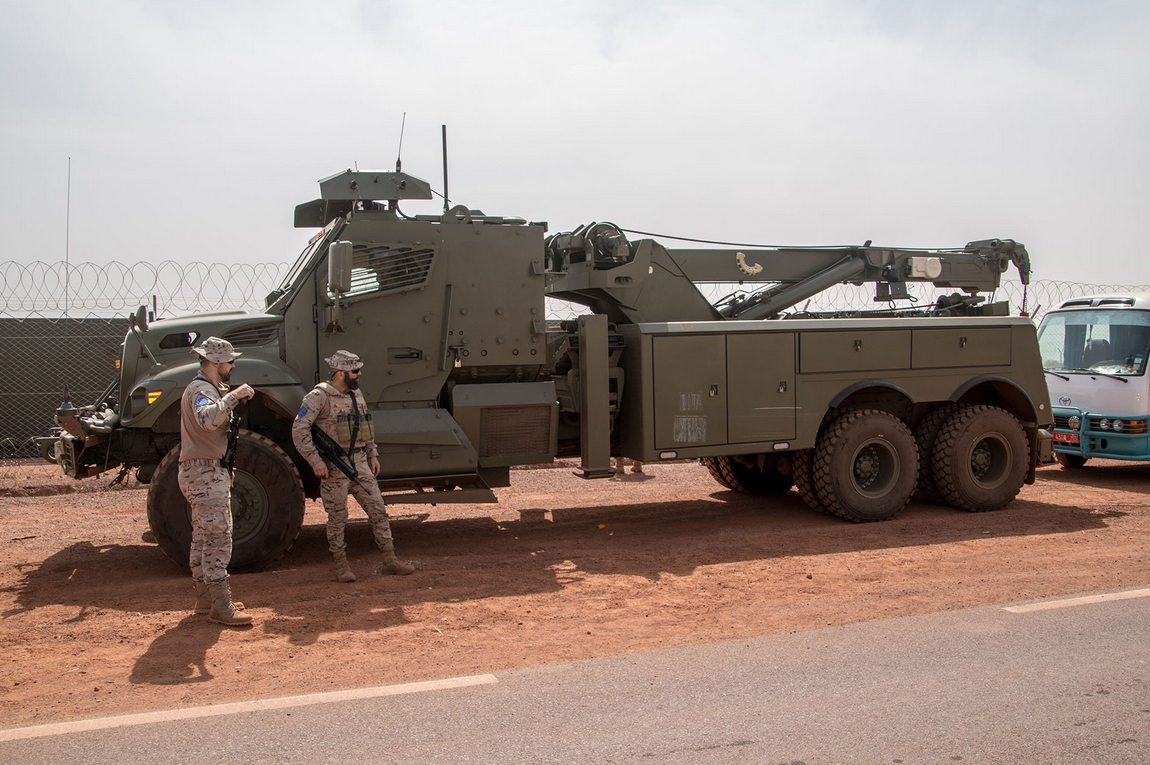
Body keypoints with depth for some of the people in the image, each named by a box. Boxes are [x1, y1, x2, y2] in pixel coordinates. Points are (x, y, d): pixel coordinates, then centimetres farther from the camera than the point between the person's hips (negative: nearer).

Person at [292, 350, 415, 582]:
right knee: (337, 517, 3)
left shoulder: (356, 393, 11)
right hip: (334, 467, -7)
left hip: (359, 463, 7)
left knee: (378, 509, 5)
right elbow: (299, 430, -17)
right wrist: (315, 460, -20)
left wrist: (373, 454, 16)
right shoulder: (319, 396, -12)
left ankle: (390, 560, 11)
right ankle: (341, 565, 16)